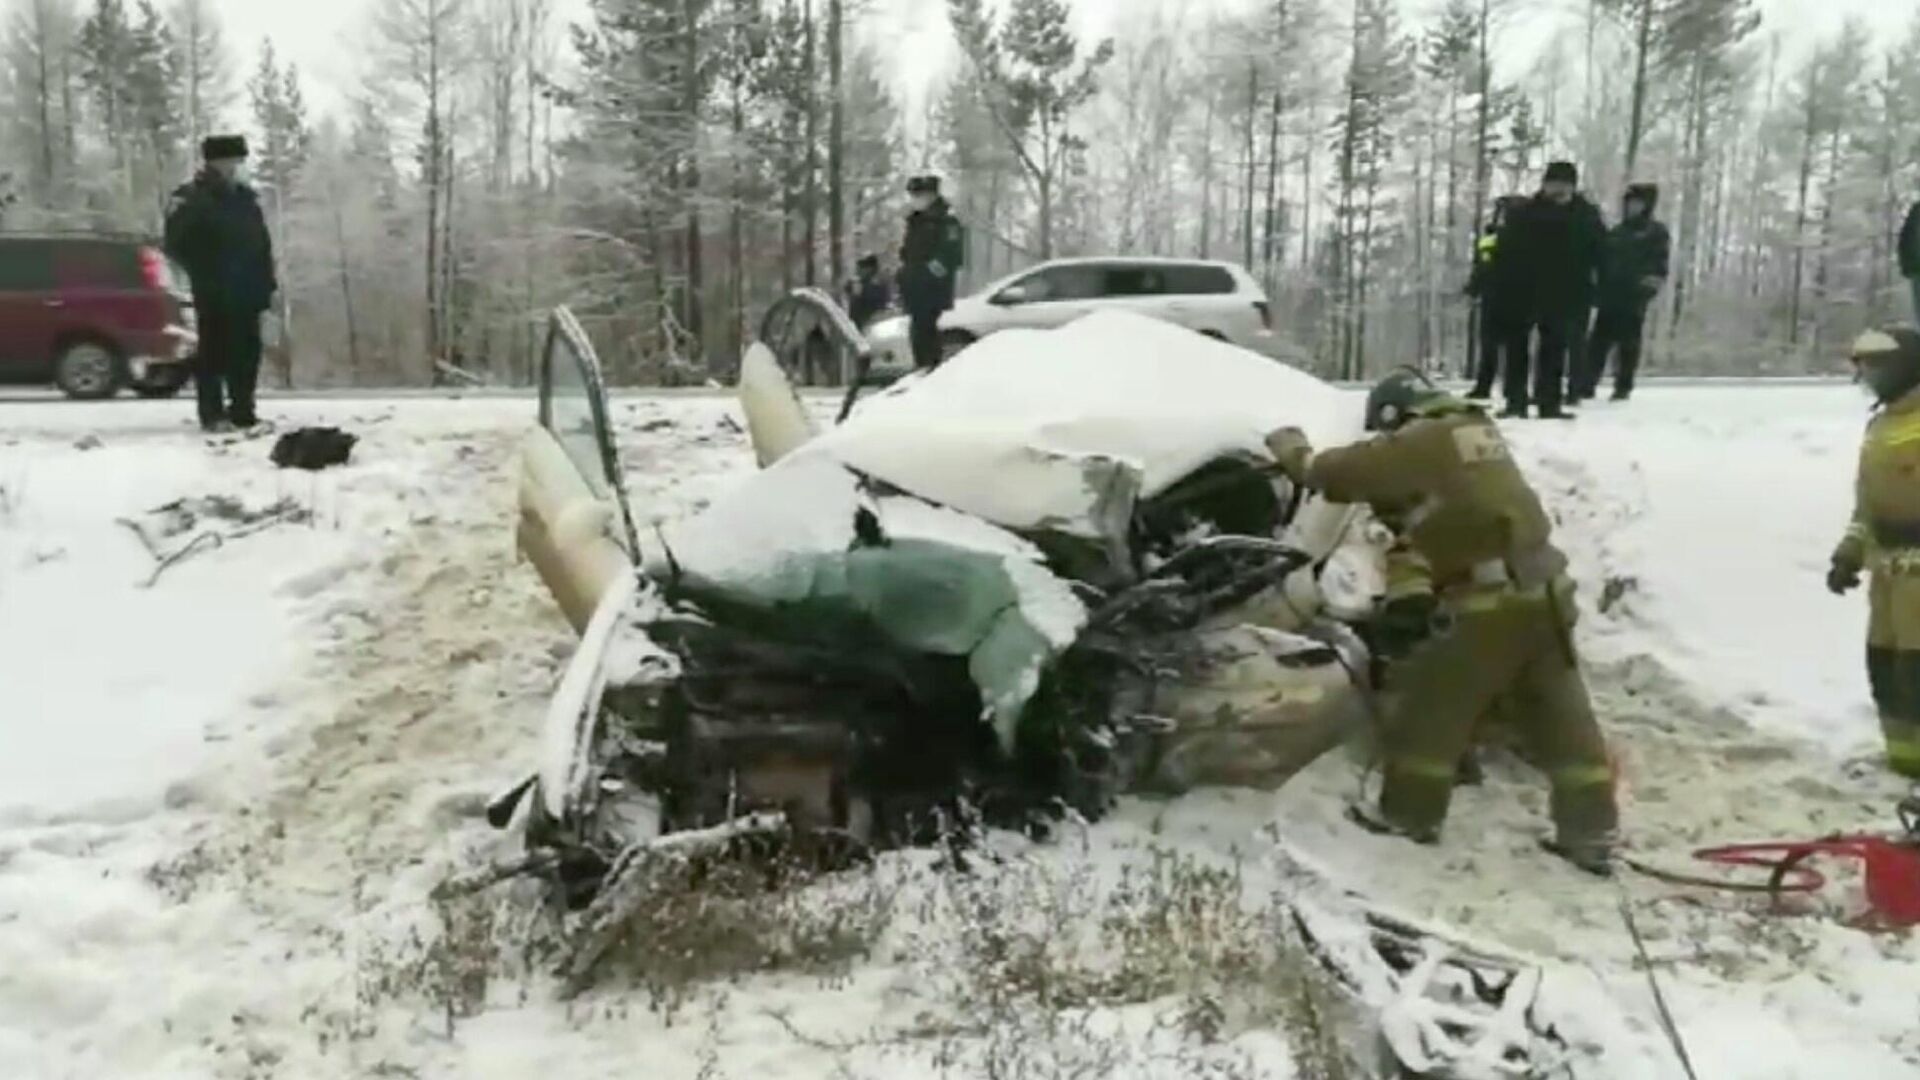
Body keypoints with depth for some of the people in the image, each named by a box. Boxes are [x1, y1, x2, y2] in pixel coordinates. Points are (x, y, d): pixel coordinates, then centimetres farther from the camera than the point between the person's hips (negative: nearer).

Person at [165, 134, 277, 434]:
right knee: (213, 352, -3)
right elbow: (177, 245, -9)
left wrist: (266, 283, 10)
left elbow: (263, 244, 15)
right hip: (212, 294, -5)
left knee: (246, 352, 7)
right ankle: (212, 415, 1)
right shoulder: (189, 199, -4)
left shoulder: (246, 199, 14)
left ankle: (242, 412, 15)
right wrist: (201, 273, -17)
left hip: (246, 291, 6)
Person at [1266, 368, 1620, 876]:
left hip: (1488, 601, -8)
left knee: (1431, 704, 10)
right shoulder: (1478, 430, 17)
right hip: (1544, 591, 8)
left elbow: (1343, 472, 1)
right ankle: (1591, 835, 17)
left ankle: (1410, 812, 21)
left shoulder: (1417, 443, -6)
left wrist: (1293, 452, 18)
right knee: (1563, 716, 12)